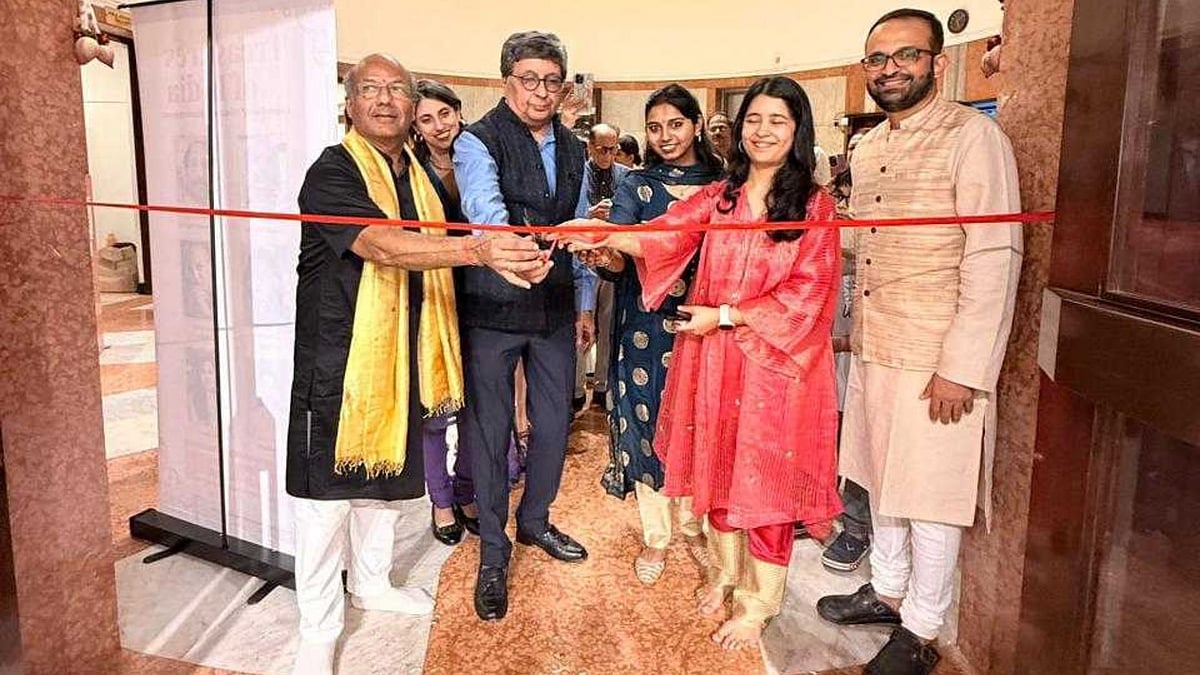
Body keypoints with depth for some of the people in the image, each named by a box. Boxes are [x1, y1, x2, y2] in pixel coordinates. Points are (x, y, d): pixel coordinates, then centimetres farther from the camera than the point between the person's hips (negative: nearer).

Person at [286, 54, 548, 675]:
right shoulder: (332, 172, -14)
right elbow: (380, 247, -31)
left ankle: (371, 583, 40)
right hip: (338, 351, -7)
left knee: (384, 472, 19)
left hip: (400, 350, 7)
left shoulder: (418, 174, 12)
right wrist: (478, 250, -42)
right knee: (328, 488, -1)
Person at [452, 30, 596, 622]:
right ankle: (493, 552, 21)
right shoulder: (478, 142, -8)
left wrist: (585, 303, 15)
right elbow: (483, 208, -26)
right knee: (490, 430, 4)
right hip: (492, 307, -5)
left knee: (554, 424, 13)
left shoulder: (573, 150, 11)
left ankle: (534, 520, 38)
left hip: (555, 309, 6)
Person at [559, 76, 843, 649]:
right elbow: (666, 236, -9)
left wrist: (726, 314, -13)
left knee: (765, 475, 4)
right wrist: (605, 236, -28)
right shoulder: (717, 197, 7)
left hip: (773, 362, -3)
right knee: (717, 464, 14)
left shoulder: (815, 205, -2)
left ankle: (757, 602, 20)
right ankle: (725, 570, 35)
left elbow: (809, 292, -9)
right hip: (710, 357, 3)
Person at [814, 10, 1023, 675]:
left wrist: (963, 369, -20)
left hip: (937, 361, -7)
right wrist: (857, 338, 12)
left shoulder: (972, 135, -10)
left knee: (928, 496, 5)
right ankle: (886, 591, 37)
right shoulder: (866, 148, 12)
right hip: (872, 352, 7)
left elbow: (995, 259, -16)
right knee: (882, 480, 18)